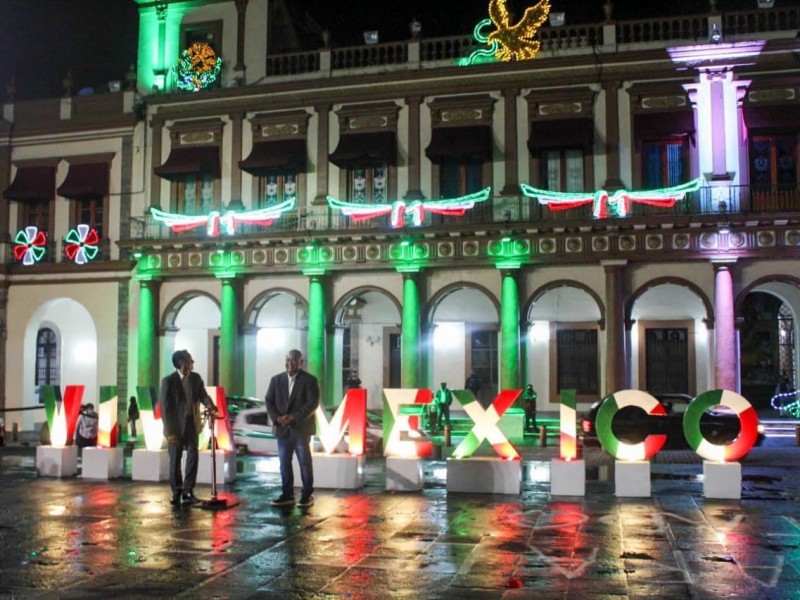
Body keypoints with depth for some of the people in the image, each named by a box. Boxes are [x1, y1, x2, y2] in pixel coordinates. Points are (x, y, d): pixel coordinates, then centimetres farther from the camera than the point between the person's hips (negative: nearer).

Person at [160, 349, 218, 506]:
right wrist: (170, 431, -16)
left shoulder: (196, 378, 3)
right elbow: (165, 407, -12)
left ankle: (187, 491, 4)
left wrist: (209, 404, -28)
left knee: (193, 457, -4)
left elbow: (203, 394, -3)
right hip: (176, 425, -3)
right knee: (175, 460, 7)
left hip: (192, 424, 3)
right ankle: (176, 491, 22)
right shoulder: (168, 381, -11)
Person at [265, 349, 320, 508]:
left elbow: (313, 403, -12)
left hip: (301, 428, -4)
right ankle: (287, 494, 15)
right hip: (283, 429, 4)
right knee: (284, 463, 6)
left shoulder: (309, 380, -4)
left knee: (305, 462, 3)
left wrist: (293, 417, -20)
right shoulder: (276, 380, 9)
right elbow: (269, 401, 6)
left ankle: (307, 495, 11)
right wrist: (277, 418, -12)